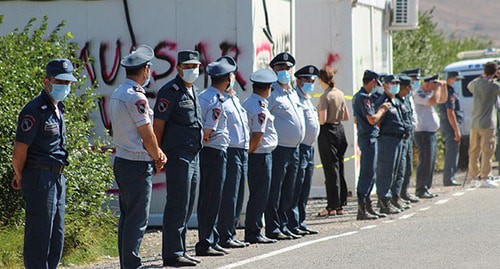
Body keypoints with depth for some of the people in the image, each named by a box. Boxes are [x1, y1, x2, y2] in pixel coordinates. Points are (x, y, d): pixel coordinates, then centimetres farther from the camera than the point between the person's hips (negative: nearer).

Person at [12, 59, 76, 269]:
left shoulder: (58, 108, 15)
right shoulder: (35, 111, -15)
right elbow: (19, 152, -14)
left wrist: (20, 177, 20)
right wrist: (21, 179, 1)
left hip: (57, 178, 9)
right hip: (39, 178, -9)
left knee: (56, 236, 12)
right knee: (39, 235, -6)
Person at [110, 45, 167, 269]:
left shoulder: (117, 94, 13)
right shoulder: (136, 97, -17)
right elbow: (148, 136, -14)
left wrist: (156, 154, 12)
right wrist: (157, 157, 4)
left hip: (121, 160, 10)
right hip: (137, 165, -10)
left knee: (127, 216, 13)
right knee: (138, 219, -6)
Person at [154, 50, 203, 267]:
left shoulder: (192, 91, 18)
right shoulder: (170, 92, -10)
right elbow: (158, 125, -13)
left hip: (193, 155, 9)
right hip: (177, 155, -9)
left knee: (187, 206, 12)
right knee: (177, 205, -9)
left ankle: (179, 250, 19)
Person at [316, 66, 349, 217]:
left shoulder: (325, 96, -15)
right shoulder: (340, 94, 8)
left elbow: (322, 120, -19)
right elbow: (346, 117, 14)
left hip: (327, 132, -7)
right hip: (339, 130, 7)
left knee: (330, 169, -4)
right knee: (339, 167, 12)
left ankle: (332, 207, -3)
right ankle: (340, 205, 16)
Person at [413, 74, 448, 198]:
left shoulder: (429, 93, 17)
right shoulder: (418, 94, -13)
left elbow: (443, 99, 27)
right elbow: (434, 101, -27)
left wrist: (443, 86, 13)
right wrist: (438, 87, -14)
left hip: (432, 133, 10)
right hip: (423, 133, -10)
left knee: (430, 163, 11)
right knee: (425, 163, -10)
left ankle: (426, 189, 16)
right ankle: (420, 190, -8)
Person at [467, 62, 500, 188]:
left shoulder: (476, 83, 6)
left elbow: (469, 86, 27)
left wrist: (482, 77, 21)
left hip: (474, 124, 6)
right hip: (487, 124, -6)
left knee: (474, 151, 10)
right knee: (487, 151, -4)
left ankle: (475, 176, 16)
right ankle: (485, 178, -7)